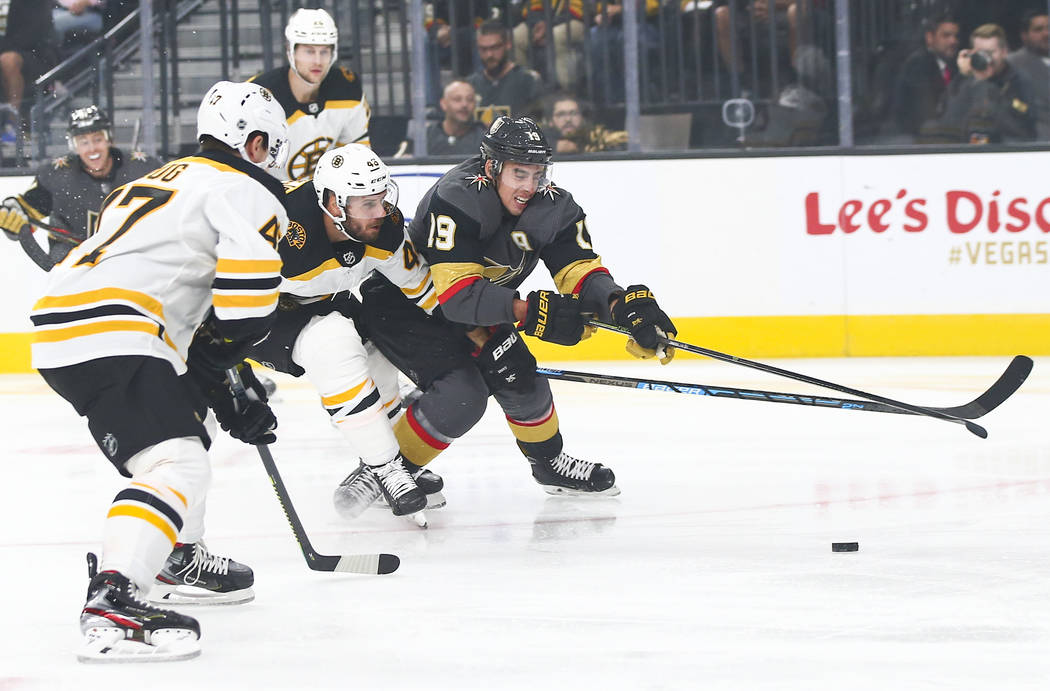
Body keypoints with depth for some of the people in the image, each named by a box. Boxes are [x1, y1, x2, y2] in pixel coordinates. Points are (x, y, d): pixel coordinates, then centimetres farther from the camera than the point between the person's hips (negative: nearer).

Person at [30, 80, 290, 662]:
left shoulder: (171, 179, 32)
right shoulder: (247, 192, 2)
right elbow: (245, 304, -11)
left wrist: (222, 394, 30)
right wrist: (209, 369, 8)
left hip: (58, 327, 10)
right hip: (107, 336, -10)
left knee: (181, 417, 32)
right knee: (177, 465, -20)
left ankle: (176, 562, 45)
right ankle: (111, 604, -38)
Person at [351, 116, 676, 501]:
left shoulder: (552, 206, -13)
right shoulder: (457, 199, -34)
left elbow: (578, 268, -17)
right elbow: (458, 295, -39)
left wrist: (622, 303, -38)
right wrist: (530, 311, -46)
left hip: (473, 310, 7)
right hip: (399, 304, -7)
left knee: (518, 376, -4)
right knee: (461, 396, -22)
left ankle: (549, 462, 23)